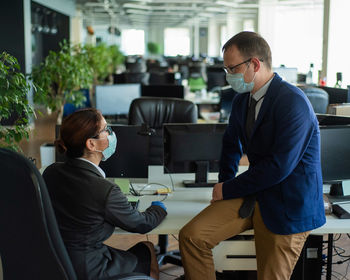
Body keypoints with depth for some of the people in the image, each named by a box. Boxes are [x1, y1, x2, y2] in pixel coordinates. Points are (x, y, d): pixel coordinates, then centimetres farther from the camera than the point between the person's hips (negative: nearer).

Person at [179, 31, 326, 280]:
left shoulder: (293, 103, -20)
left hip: (289, 203, -7)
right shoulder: (242, 100, 6)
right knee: (191, 236, -8)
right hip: (252, 194, 7)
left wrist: (228, 189, -14)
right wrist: (225, 184, 9)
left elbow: (279, 166, -24)